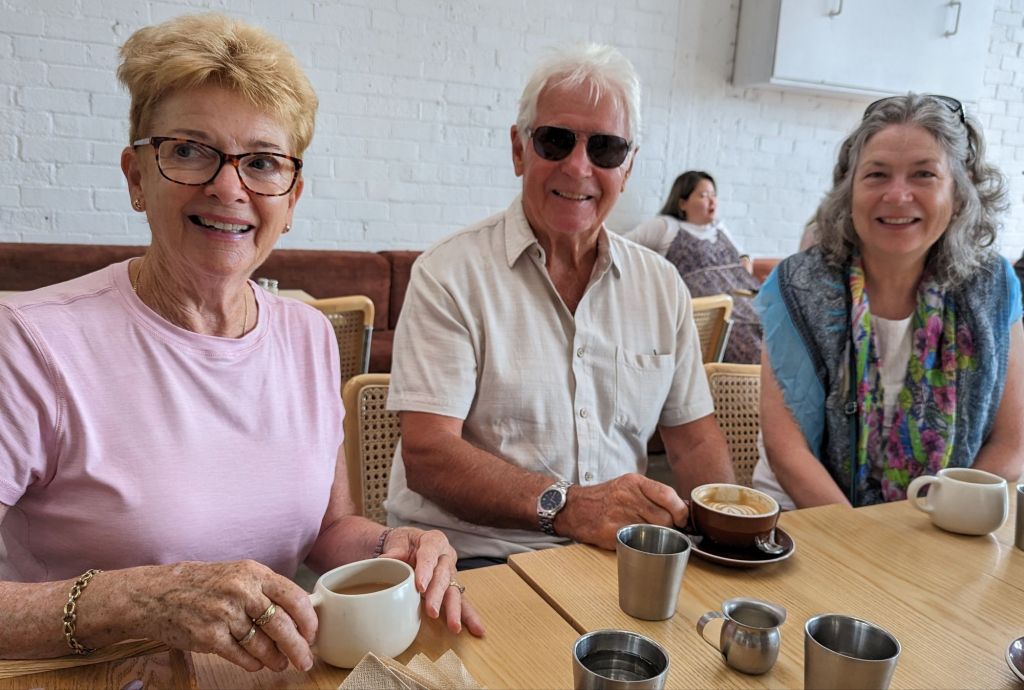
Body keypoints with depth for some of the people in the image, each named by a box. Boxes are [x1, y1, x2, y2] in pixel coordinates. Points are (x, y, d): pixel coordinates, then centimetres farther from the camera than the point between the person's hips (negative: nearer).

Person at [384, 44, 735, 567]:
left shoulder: (661, 285, 11)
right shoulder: (449, 274, -5)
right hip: (473, 556, -6)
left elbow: (694, 439, 13)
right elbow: (426, 455, -13)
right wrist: (564, 507, -26)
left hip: (616, 554, 7)